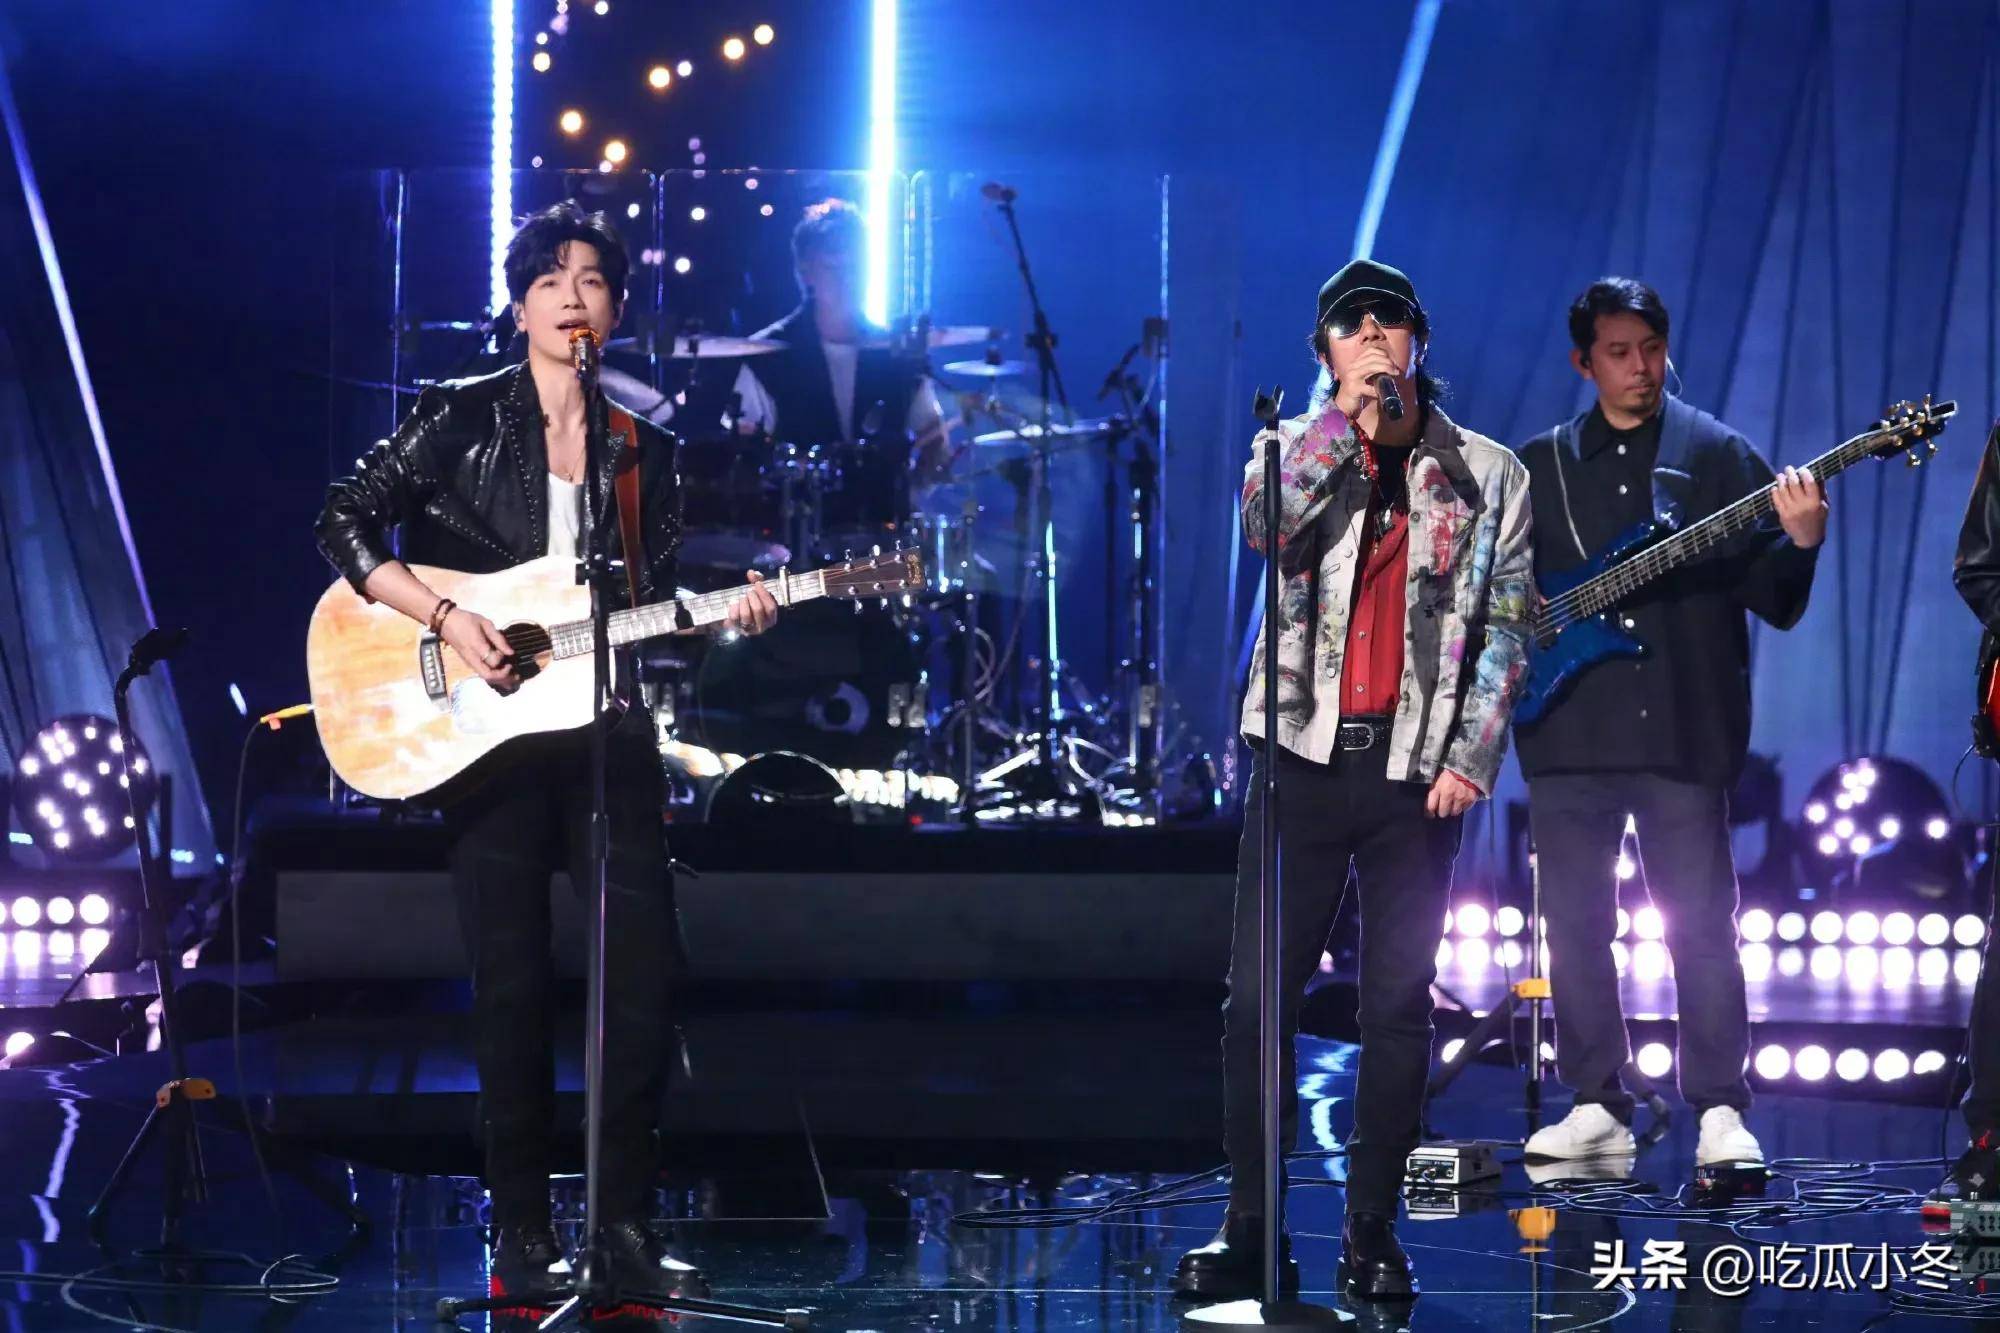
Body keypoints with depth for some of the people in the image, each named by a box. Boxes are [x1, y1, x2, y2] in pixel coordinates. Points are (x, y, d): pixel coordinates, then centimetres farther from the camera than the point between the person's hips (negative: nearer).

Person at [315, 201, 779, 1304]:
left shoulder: (644, 451, 11)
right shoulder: (463, 418, 1)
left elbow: (653, 610, 13)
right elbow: (346, 525, -4)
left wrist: (726, 616, -7)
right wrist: (447, 620, -14)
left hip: (609, 736, 3)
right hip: (490, 736, -3)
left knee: (644, 978, -5)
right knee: (511, 988, -1)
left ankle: (627, 1222, 5)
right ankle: (523, 1232, 8)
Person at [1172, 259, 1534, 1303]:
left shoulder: (1486, 473, 8)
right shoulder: (1294, 449, 9)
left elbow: (1506, 629, 5)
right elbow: (1260, 525, -14)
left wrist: (1471, 758, -6)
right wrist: (1349, 413, -14)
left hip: (1416, 769, 0)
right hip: (1303, 751, 0)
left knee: (1398, 1002, 0)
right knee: (1258, 994, -3)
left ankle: (1372, 1227, 9)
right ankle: (1249, 1222, 4)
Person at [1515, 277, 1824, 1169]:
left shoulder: (1716, 453, 5)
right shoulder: (1540, 466, 13)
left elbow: (1773, 601, 0)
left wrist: (1801, 544, -19)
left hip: (1683, 727, -3)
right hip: (1569, 730, 3)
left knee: (1701, 922, -5)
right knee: (1574, 924, 4)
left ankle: (1721, 1111, -1)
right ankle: (1597, 1107, 13)